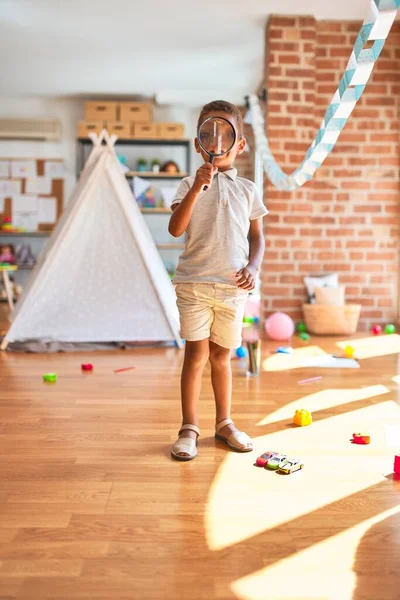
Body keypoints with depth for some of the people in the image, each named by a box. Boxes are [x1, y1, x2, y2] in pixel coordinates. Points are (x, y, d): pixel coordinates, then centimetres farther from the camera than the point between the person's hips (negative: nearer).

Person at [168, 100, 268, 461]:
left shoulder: (247, 190, 10)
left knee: (222, 356, 13)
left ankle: (224, 423, 27)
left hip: (233, 286, 3)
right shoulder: (191, 185, 2)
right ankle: (189, 428, 12)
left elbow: (257, 237, 13)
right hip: (195, 283, -2)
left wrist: (253, 267, -5)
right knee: (196, 354, -1)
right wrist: (197, 188, -22)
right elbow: (176, 229, -13)